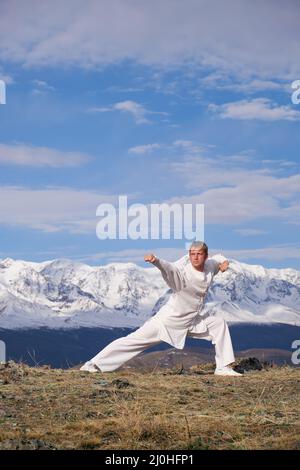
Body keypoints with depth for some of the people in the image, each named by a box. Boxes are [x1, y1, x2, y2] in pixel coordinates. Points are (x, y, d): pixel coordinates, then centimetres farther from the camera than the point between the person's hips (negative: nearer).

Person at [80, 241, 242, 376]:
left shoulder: (209, 266, -5)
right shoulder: (183, 272, -25)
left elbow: (217, 258, 17)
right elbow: (168, 267, -47)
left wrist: (223, 262, -6)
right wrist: (155, 260, -68)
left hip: (192, 320, 6)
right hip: (169, 320, -6)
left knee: (219, 324, 3)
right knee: (134, 339, -8)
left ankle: (223, 367, 15)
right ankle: (94, 364, -4)